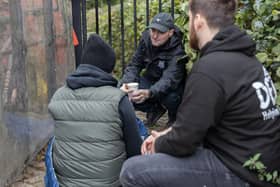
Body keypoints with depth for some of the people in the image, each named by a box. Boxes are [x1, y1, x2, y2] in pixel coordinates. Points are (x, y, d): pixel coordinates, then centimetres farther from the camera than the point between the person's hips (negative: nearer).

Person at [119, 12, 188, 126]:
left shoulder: (178, 51, -29)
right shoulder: (146, 38, -14)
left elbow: (169, 80, -42)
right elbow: (135, 65, -11)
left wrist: (149, 93, -62)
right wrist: (125, 83, -32)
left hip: (174, 86, -4)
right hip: (152, 80, 5)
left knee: (170, 97, -39)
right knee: (121, 91, -19)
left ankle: (174, 116, 0)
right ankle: (155, 109, 6)